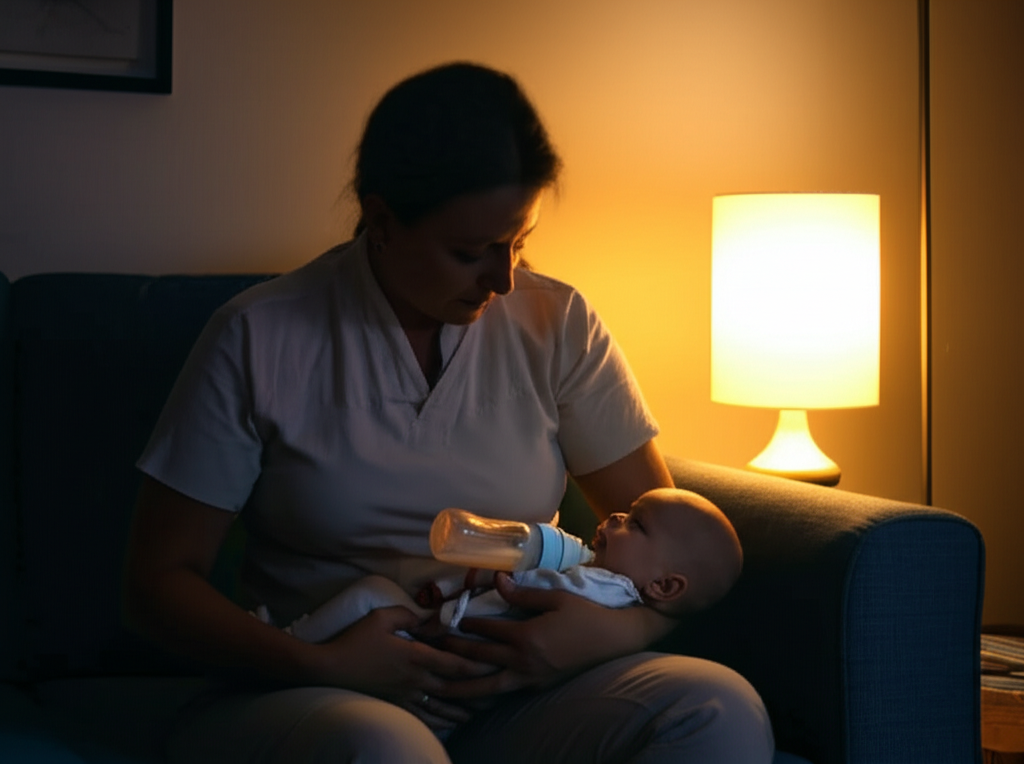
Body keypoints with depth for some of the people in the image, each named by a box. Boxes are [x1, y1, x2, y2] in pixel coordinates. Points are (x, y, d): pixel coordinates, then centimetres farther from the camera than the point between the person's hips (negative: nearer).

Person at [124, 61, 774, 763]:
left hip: (513, 701, 5)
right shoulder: (260, 339, -3)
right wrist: (320, 665, -17)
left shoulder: (557, 324, 6)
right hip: (315, 696, -4)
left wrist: (617, 629, -15)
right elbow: (160, 580, -1)